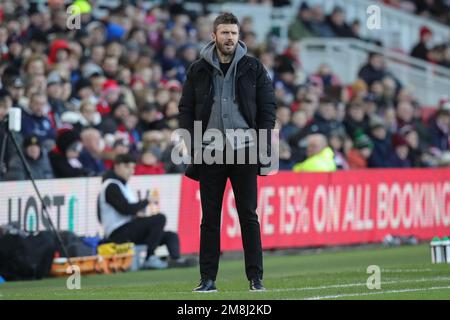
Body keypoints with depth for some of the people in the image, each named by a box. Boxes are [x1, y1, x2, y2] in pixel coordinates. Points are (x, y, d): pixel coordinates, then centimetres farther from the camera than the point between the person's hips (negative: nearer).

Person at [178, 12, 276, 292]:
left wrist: (262, 146, -4)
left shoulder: (253, 68, 4)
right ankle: (208, 278, 6)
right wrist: (192, 145, -1)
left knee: (249, 215, -1)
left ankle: (255, 277, 2)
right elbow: (186, 109, 9)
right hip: (210, 153, 1)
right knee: (210, 217, 3)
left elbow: (268, 106, 4)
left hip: (244, 152, -1)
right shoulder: (198, 70, 7)